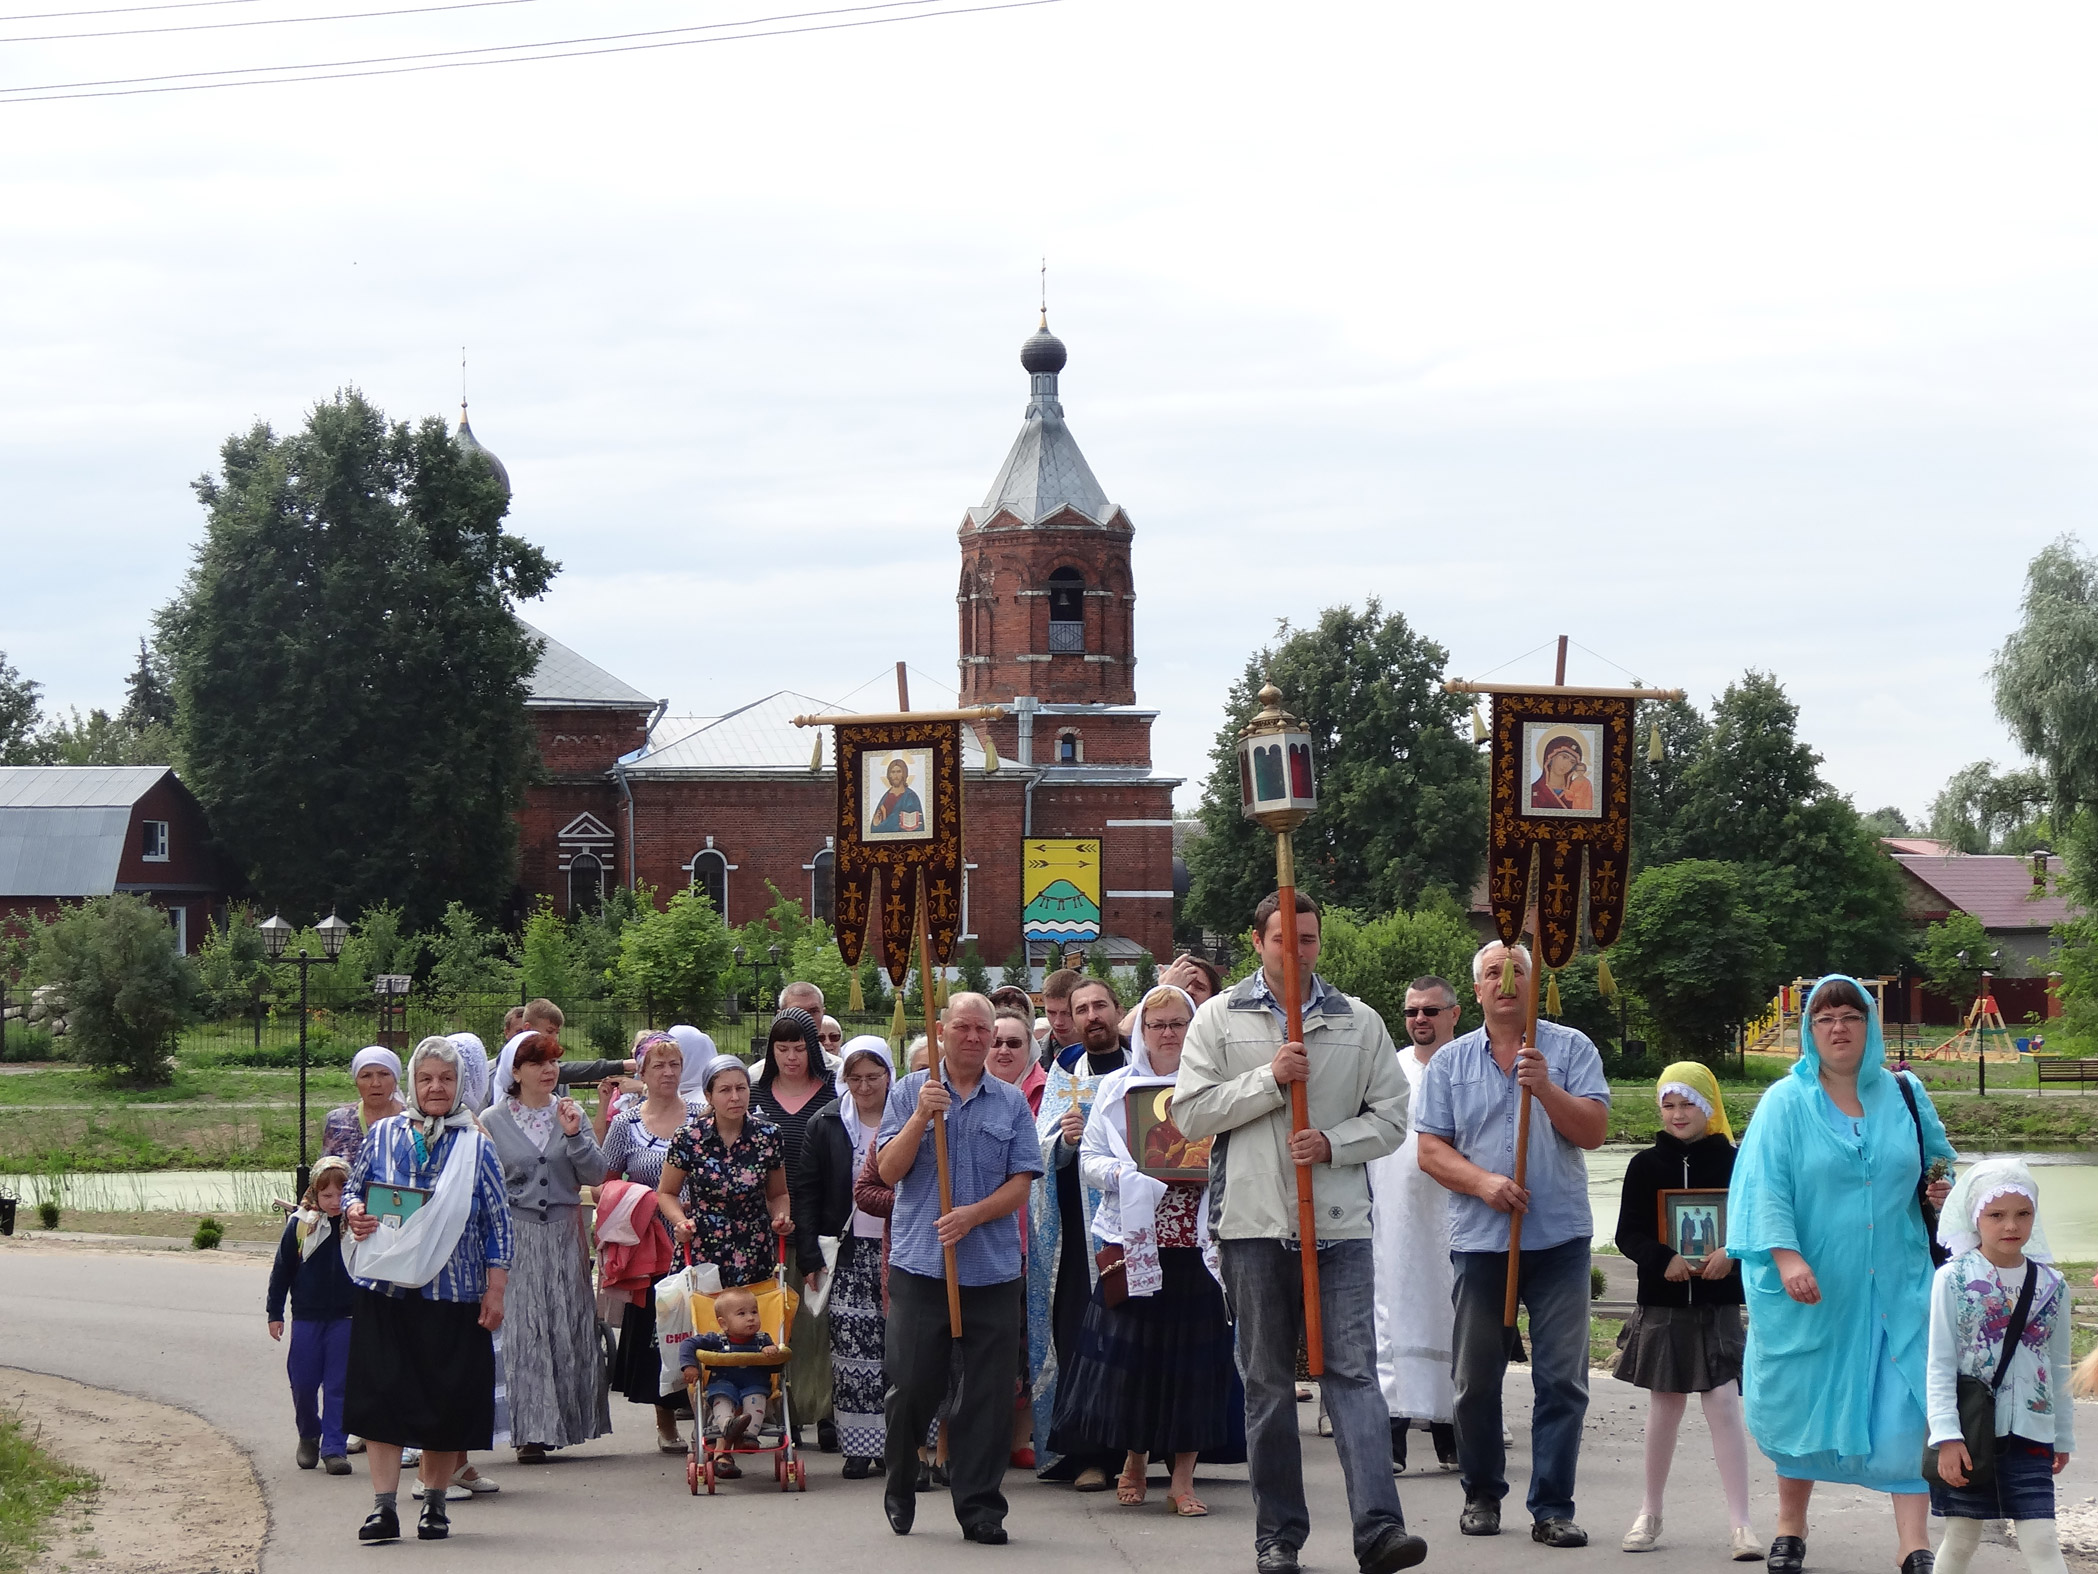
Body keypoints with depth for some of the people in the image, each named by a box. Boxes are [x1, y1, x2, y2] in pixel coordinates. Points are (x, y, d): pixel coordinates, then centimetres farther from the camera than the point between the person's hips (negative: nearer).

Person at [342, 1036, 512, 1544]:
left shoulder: (475, 1147, 3)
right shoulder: (383, 1135, 7)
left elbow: (498, 1221, 3)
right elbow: (354, 1187, 16)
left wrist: (495, 1291, -2)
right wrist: (354, 1212, -8)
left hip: (452, 1293, -1)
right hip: (384, 1288, 1)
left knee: (447, 1403, 3)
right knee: (380, 1396, -4)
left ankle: (435, 1503, 17)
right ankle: (383, 1506, -1)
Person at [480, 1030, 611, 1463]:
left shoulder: (571, 1115, 8)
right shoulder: (492, 1122, 2)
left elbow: (595, 1175, 1)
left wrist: (574, 1135, -11)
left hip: (564, 1235, 2)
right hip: (515, 1236, -2)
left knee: (568, 1332, 2)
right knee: (522, 1334, -6)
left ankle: (565, 1421, 11)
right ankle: (531, 1431, -6)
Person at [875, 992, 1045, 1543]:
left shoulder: (1010, 1102, 9)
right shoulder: (910, 1093, 7)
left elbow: (1020, 1184, 4)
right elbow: (889, 1170, -1)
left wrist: (972, 1215, -12)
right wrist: (921, 1116, -14)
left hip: (993, 1269, 1)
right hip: (920, 1264, -1)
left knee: (988, 1393, 0)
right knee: (911, 1386, 0)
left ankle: (979, 1506, 6)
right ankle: (899, 1490, 21)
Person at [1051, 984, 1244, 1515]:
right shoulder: (1116, 1088, 9)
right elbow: (1089, 1158, 7)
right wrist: (1126, 1173, -11)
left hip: (1196, 1241, 0)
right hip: (1134, 1238, 0)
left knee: (1191, 1349, -2)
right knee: (1131, 1352, -1)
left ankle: (1182, 1478, 3)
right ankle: (1133, 1462, 18)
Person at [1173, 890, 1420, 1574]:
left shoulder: (1358, 1022, 10)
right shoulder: (1219, 1019, 8)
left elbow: (1390, 1116, 8)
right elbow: (1189, 1113, 0)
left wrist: (1332, 1144, -10)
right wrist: (1269, 1079, -10)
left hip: (1339, 1222, 0)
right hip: (1253, 1222, 0)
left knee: (1353, 1370, -9)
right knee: (1267, 1380, 6)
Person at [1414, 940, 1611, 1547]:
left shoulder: (1570, 1049, 5)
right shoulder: (1450, 1061, 9)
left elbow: (1593, 1131, -3)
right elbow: (1431, 1150, 4)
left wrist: (1544, 1088, -17)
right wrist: (1484, 1183, -12)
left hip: (1559, 1239, -1)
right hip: (1480, 1240, 1)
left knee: (1562, 1378, -3)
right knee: (1475, 1379, 5)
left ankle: (1552, 1507, 1)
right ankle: (1482, 1494, 20)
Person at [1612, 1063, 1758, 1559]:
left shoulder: (1733, 1163, 0)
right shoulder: (1646, 1166, 3)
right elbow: (1628, 1234, -1)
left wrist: (1731, 1254, -19)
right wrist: (1664, 1259, -19)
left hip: (1718, 1305, -2)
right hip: (1662, 1302, 2)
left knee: (1724, 1404, -9)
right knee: (1664, 1407, 11)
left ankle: (1740, 1523, -8)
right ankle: (1649, 1514, 24)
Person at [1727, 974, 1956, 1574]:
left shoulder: (1904, 1097, 9)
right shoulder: (1785, 1104, 0)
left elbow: (1938, 1163, 22)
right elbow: (1765, 1186, -9)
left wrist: (1944, 1190, -2)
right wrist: (1786, 1255, -22)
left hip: (1894, 1283, 2)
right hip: (1810, 1287, -2)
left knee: (1906, 1405, -8)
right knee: (1803, 1401, 6)